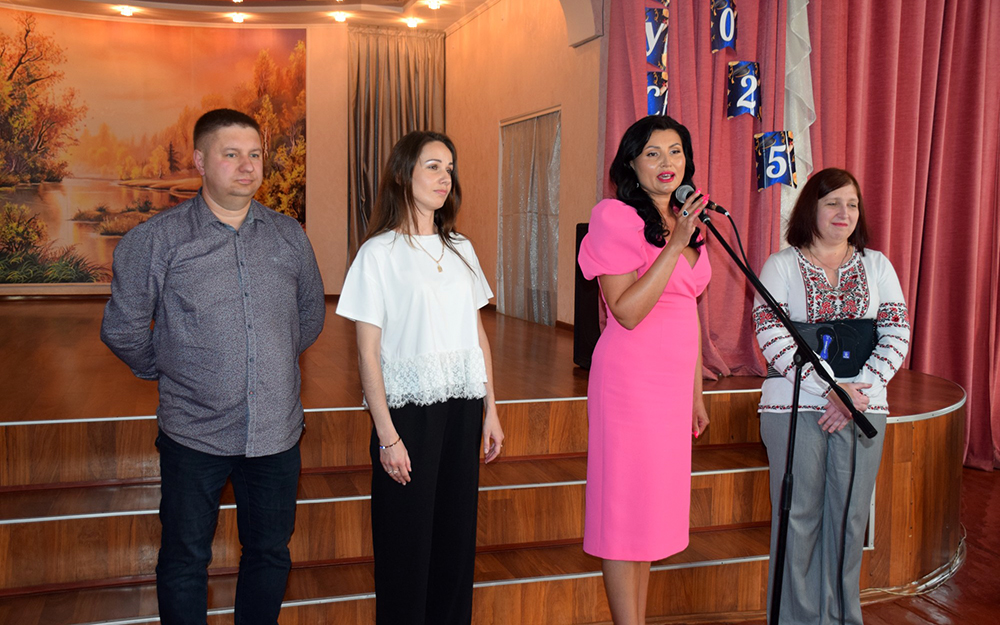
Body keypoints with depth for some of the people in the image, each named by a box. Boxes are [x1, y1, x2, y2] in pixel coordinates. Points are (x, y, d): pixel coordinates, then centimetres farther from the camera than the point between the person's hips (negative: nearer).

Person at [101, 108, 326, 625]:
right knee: (184, 563, 10)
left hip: (277, 432, 3)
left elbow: (311, 315, 17)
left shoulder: (289, 236, 4)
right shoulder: (156, 240, -6)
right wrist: (167, 371, 9)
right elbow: (122, 329, 1)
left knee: (269, 555, 15)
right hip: (194, 433, -2)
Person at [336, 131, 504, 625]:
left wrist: (490, 410, 10)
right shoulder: (379, 252, -5)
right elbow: (368, 351, -8)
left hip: (462, 407, 5)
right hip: (408, 409, -5)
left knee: (457, 532, 10)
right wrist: (387, 435, -13)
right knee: (407, 540, 3)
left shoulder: (460, 249, 11)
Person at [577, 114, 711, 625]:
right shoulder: (615, 218, -10)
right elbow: (627, 312, -19)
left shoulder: (684, 220, 15)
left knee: (651, 508, 14)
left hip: (674, 381, 8)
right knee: (626, 508, 1)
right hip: (631, 377, -8)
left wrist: (696, 394, 19)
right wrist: (677, 245, -21)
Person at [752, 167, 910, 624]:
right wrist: (831, 390, -15)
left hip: (863, 407, 3)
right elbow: (771, 334, -9)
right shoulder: (781, 265, 3)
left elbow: (897, 333, 4)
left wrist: (858, 390, -10)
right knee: (799, 514, 1)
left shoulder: (876, 265, 11)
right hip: (795, 406, -2)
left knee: (849, 516, 7)